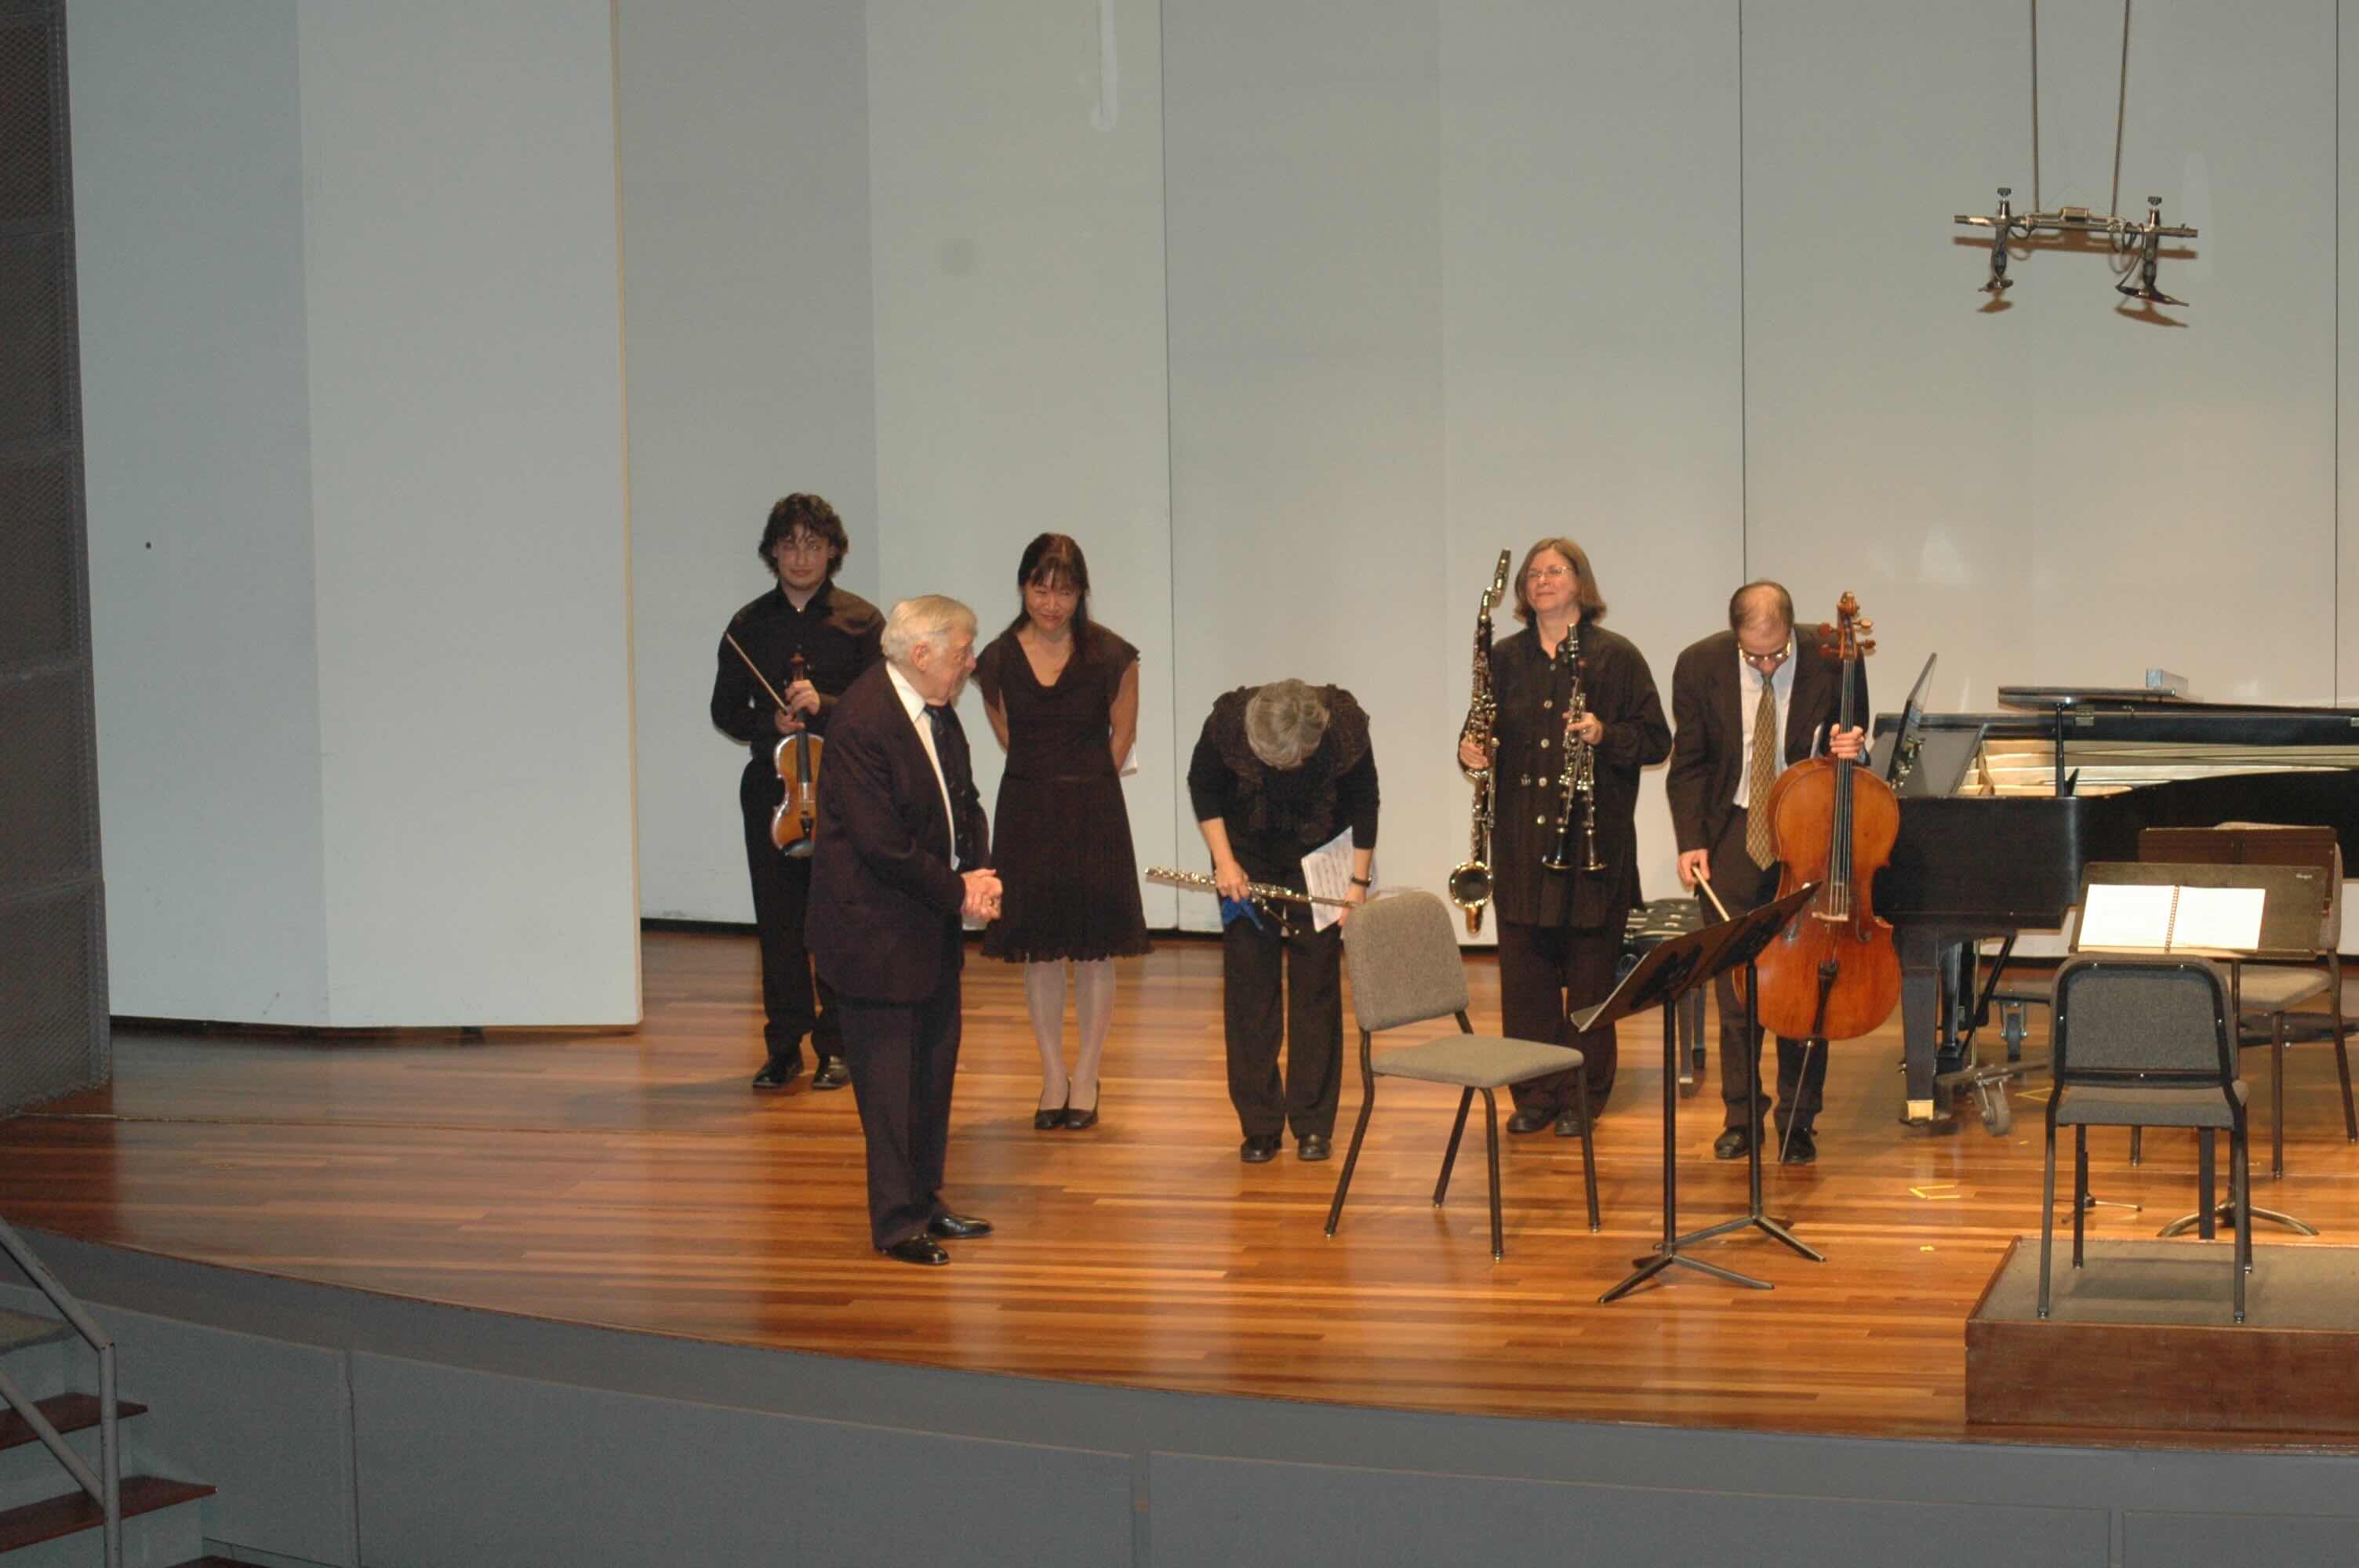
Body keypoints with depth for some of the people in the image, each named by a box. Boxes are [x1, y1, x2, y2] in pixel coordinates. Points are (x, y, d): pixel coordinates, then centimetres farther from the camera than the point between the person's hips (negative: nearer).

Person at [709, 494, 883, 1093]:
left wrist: (824, 706, -18)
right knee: (778, 919, 3)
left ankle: (837, 1045, 7)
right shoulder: (749, 625, 10)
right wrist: (772, 726, -6)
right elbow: (726, 710, 13)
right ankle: (784, 1048, 10)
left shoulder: (860, 621, 2)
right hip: (770, 787, 2)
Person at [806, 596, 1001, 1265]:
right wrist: (959, 892, -15)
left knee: (935, 1068, 16)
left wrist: (979, 871, -4)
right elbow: (881, 843, -24)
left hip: (932, 926, 9)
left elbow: (963, 800, 14)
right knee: (889, 1079, -1)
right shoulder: (862, 720, -22)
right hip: (877, 929, -9)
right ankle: (897, 1222, 8)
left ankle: (925, 1201, 28)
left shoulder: (937, 709, 5)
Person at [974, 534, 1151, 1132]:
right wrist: (1049, 784, 11)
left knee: (1094, 950, 2)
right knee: (1038, 952, 6)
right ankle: (1053, 1081, 16)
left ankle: (1085, 1082, 13)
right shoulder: (998, 660, -1)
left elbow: (1123, 732, 6)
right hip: (1026, 812, 2)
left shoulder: (1110, 656, -6)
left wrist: (1086, 786, 9)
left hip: (1094, 812, -2)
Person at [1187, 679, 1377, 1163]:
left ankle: (1313, 1125, 6)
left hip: (1318, 858, 0)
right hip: (1248, 856, 0)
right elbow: (1202, 788, -8)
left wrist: (1359, 882, -10)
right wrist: (1224, 861, -15)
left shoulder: (1346, 729, -27)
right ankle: (1259, 1127, 5)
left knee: (1316, 986, -1)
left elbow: (1364, 804, -10)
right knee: (1249, 986, -1)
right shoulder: (1227, 723, -27)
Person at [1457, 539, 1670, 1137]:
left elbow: (1656, 741, -1)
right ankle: (1535, 1095, 13)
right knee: (1524, 972, 3)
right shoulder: (1505, 658, 12)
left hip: (1593, 838, -3)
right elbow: (1486, 738, 19)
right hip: (1522, 838, 3)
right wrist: (1472, 751, -3)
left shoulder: (1616, 656, 1)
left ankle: (1583, 1097, 12)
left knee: (1590, 975, 1)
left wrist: (1604, 734, -17)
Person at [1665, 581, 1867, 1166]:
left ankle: (1797, 1122, 12)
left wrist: (1849, 748, -19)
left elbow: (1851, 743, 6)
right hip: (1733, 836, 1)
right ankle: (1741, 1117, 15)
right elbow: (1689, 764, 3)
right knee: (1735, 985, 4)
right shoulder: (1700, 667, -7)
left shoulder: (1833, 662, -10)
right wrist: (1692, 841, -7)